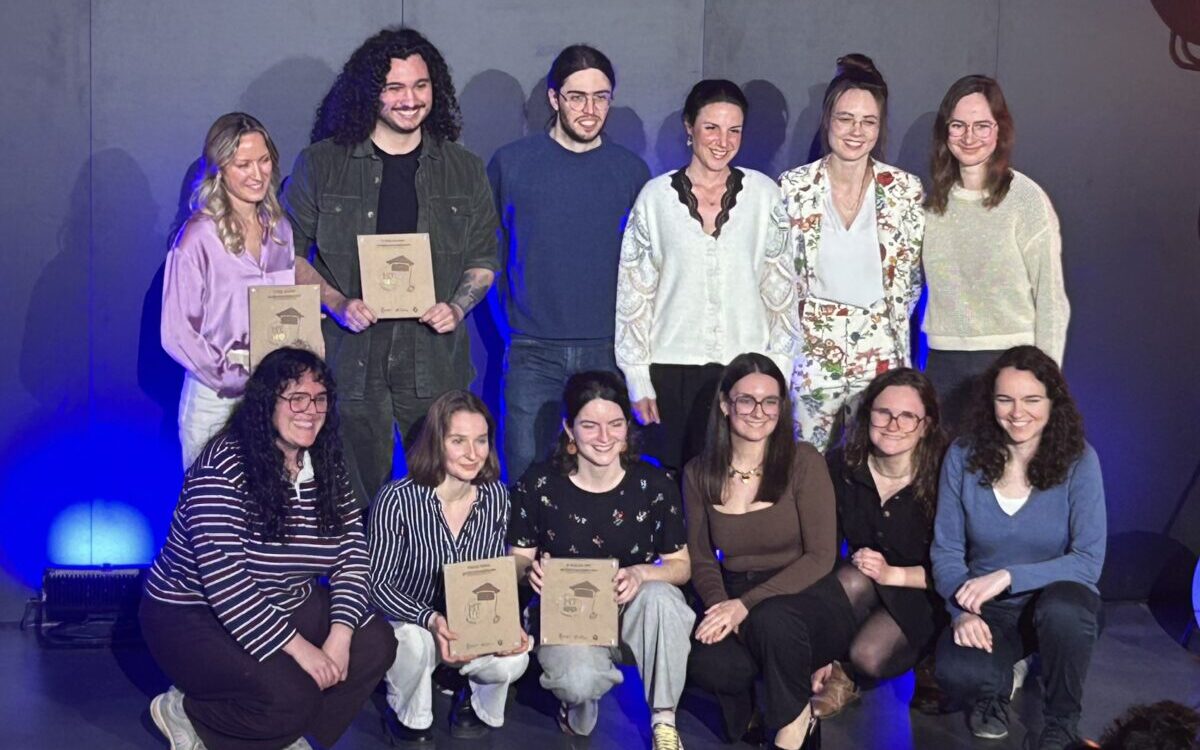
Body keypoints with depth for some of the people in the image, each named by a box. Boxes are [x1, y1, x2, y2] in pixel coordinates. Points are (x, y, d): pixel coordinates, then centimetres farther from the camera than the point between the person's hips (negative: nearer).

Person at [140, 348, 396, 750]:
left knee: (375, 643, -12)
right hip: (194, 615, -7)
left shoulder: (327, 469, 0)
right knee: (292, 694, -28)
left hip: (285, 606, 7)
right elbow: (223, 579, -29)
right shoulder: (224, 467, -22)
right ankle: (184, 713, 1)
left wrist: (339, 637, -21)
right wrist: (298, 648, -29)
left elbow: (352, 557, -4)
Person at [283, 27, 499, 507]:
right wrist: (336, 304, -10)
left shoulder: (464, 170, 8)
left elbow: (484, 256, 14)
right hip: (349, 357, -1)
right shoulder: (321, 164, 2)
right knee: (355, 490, 3)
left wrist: (457, 308, -4)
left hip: (435, 358, 2)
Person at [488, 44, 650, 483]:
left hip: (608, 350, 1)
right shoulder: (510, 164, 2)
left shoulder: (631, 171, 5)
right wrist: (500, 328, 6)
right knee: (526, 475, 0)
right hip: (533, 352, -1)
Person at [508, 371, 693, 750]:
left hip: (633, 610, 1)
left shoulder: (655, 484, -6)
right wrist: (531, 569, -22)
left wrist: (641, 573, -23)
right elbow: (517, 559, 4)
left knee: (661, 596, -36)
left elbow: (680, 565, -1)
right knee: (579, 681, -35)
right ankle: (580, 703, 7)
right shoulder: (539, 484, -7)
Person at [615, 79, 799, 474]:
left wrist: (778, 369, 4)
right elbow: (633, 291, 5)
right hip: (672, 369, 0)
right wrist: (637, 378, 2)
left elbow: (781, 288, 8)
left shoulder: (765, 194, 4)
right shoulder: (656, 196, 3)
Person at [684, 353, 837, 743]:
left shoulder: (803, 462, -7)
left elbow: (820, 557, -11)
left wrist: (746, 604, -20)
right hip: (732, 596, 3)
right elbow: (701, 558, 8)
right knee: (704, 663, -29)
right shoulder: (699, 473, 4)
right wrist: (721, 606, -15)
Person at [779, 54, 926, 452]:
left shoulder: (906, 190, -1)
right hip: (812, 355, 0)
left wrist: (890, 325, 7)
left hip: (881, 356, 0)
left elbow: (911, 278, 8)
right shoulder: (792, 187, -2)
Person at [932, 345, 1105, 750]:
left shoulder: (1078, 460, -13)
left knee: (1063, 610, -38)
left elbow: (1088, 561, -17)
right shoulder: (964, 456, -9)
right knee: (956, 672, -32)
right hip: (989, 610, 1)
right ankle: (995, 689, 9)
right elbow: (946, 550, -5)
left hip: (1057, 598, 0)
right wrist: (963, 610, -22)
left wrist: (1009, 576, -28)